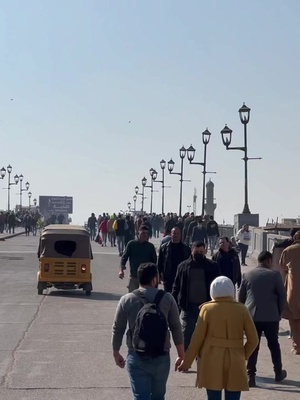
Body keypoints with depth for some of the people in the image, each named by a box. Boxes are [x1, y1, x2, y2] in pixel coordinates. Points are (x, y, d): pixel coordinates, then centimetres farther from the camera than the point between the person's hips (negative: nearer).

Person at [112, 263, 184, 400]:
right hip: (161, 357, 1)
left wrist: (116, 353, 16)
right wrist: (181, 355, 9)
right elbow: (176, 329, -1)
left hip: (136, 357, 0)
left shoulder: (126, 300, -3)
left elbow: (118, 329, 2)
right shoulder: (167, 298, -4)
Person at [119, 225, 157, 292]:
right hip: (133, 276, -1)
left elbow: (154, 261, 8)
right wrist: (121, 270, -14)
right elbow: (124, 257, -1)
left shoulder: (150, 246, 3)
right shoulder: (131, 244, -1)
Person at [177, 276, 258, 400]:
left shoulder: (207, 309, -2)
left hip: (211, 363, 0)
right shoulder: (241, 310, 1)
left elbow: (197, 338, -3)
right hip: (235, 363, 1)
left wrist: (187, 362, 5)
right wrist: (243, 356, 12)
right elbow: (253, 339, 0)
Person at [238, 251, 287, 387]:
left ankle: (250, 375, -2)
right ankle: (278, 373, 27)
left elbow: (240, 297, 6)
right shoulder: (274, 275, -4)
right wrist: (279, 312, 9)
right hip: (271, 317, -1)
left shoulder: (247, 275, 4)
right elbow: (282, 295, -3)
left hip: (252, 316, 1)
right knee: (273, 344, 15)